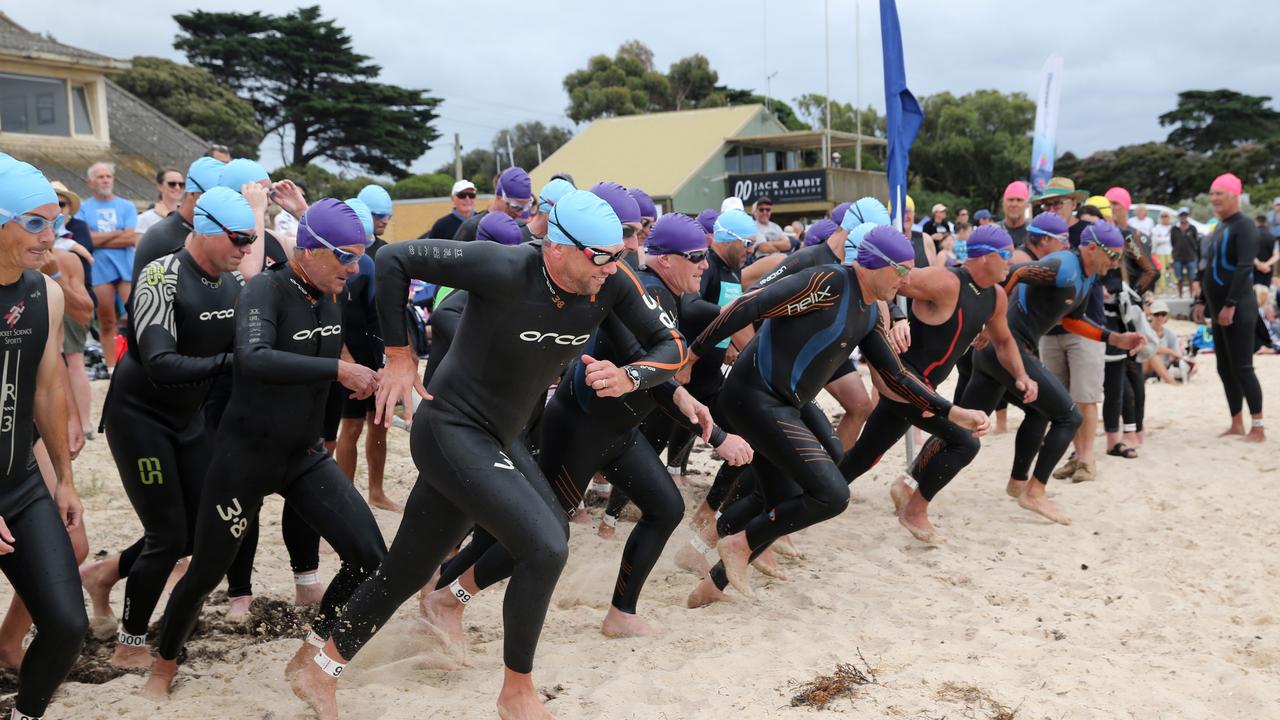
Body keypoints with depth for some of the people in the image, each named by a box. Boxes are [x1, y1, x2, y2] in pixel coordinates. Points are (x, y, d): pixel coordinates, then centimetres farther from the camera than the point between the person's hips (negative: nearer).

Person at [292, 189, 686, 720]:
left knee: (406, 572, 16)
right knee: (545, 546, -19)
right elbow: (394, 259, -19)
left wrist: (629, 377, -23)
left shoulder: (613, 283, -9)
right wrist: (399, 354, -14)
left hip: (492, 441, 7)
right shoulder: (505, 269, -25)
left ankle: (321, 673, 36)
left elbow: (671, 346, -2)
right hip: (450, 430, -7)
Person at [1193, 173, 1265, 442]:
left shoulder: (1244, 226, -11)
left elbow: (1244, 268, -19)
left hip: (1237, 308, -9)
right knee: (1225, 368, 10)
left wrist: (1230, 305, -24)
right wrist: (1202, 302, 17)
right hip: (1218, 307, 9)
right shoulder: (1219, 228, 16)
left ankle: (1258, 427, -3)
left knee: (1242, 367, -8)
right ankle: (1237, 424, 17)